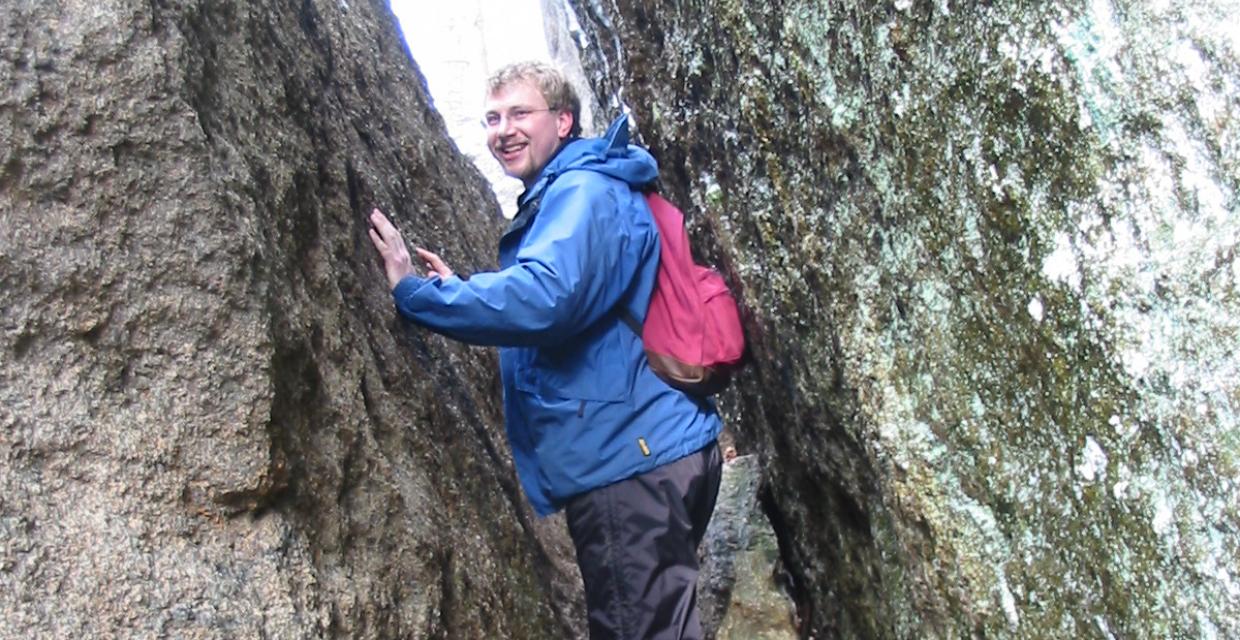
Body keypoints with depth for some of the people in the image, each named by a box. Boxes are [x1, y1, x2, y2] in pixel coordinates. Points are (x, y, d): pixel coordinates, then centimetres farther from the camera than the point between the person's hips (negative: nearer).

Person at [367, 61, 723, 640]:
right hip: (642, 454, 11)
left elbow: (542, 299, -28)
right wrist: (460, 289, 17)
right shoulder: (558, 197, 21)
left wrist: (416, 291, -20)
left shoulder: (584, 192, -12)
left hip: (632, 461, -11)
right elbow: (562, 312, 29)